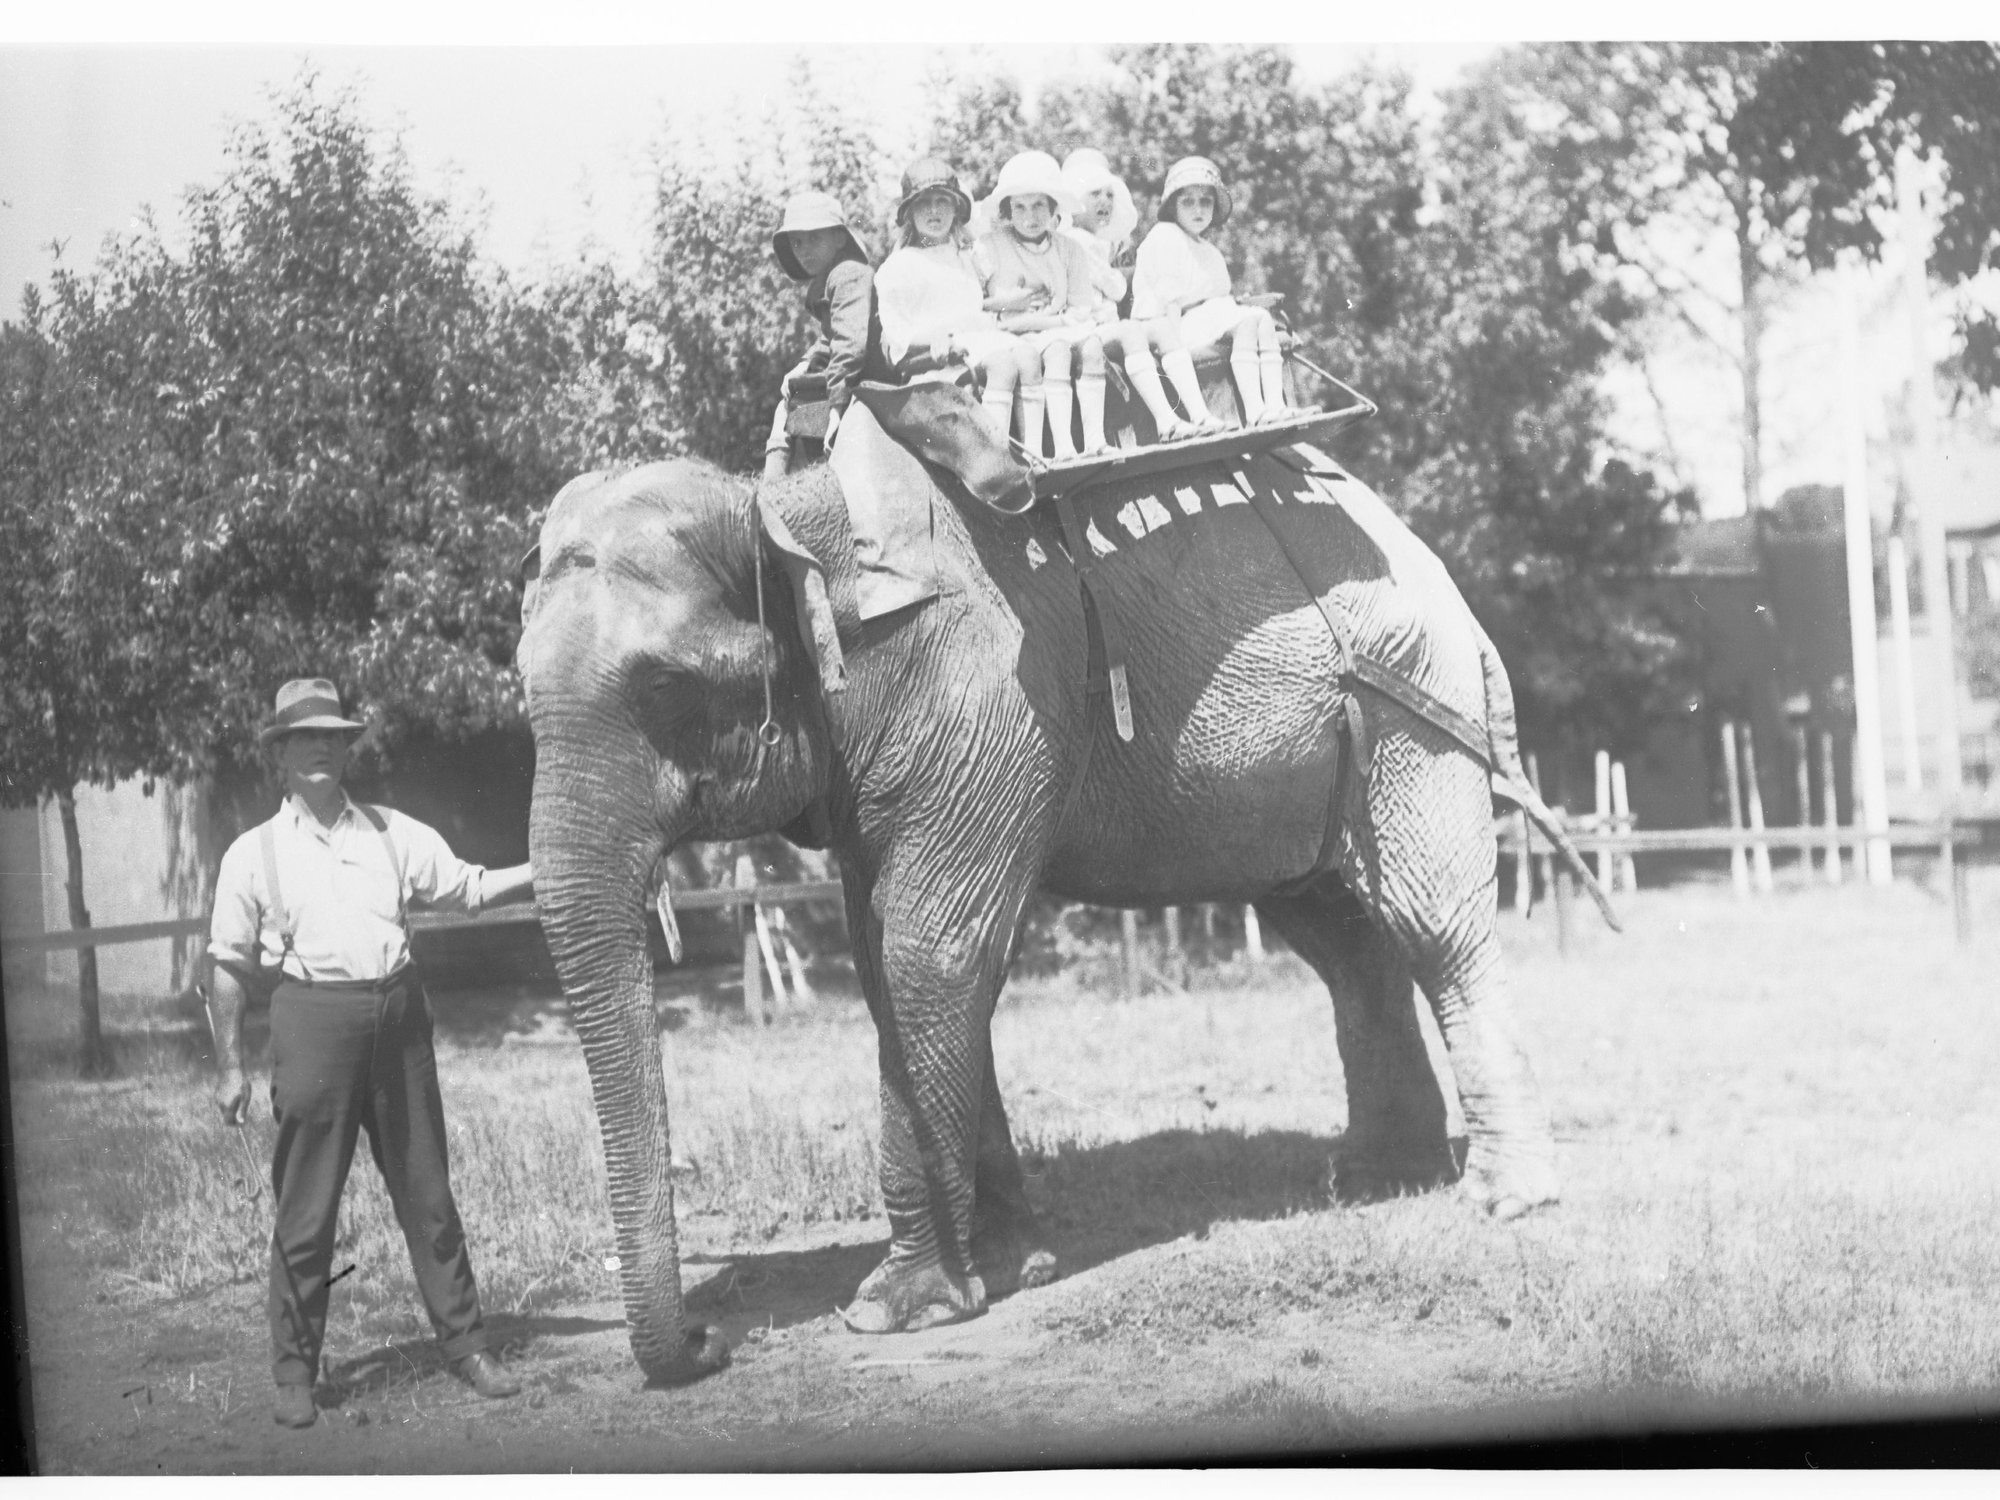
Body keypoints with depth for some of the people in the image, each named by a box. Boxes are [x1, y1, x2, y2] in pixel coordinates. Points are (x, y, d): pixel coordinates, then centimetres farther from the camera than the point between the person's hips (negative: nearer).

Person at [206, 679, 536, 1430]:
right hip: (314, 1015, -2)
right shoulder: (254, 853, 6)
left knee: (426, 1192, 8)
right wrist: (231, 1066, 2)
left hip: (397, 1013, 2)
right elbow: (230, 966, 6)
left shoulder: (393, 833, 12)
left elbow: (469, 886, 8)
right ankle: (295, 1372, 10)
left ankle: (465, 1345, 16)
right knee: (305, 1207, 0)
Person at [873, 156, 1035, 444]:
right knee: (1003, 362, -35)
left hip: (982, 334, 5)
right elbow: (894, 333, 2)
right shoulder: (899, 266, 12)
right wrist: (934, 339, -17)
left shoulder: (968, 256, 31)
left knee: (1027, 357, -29)